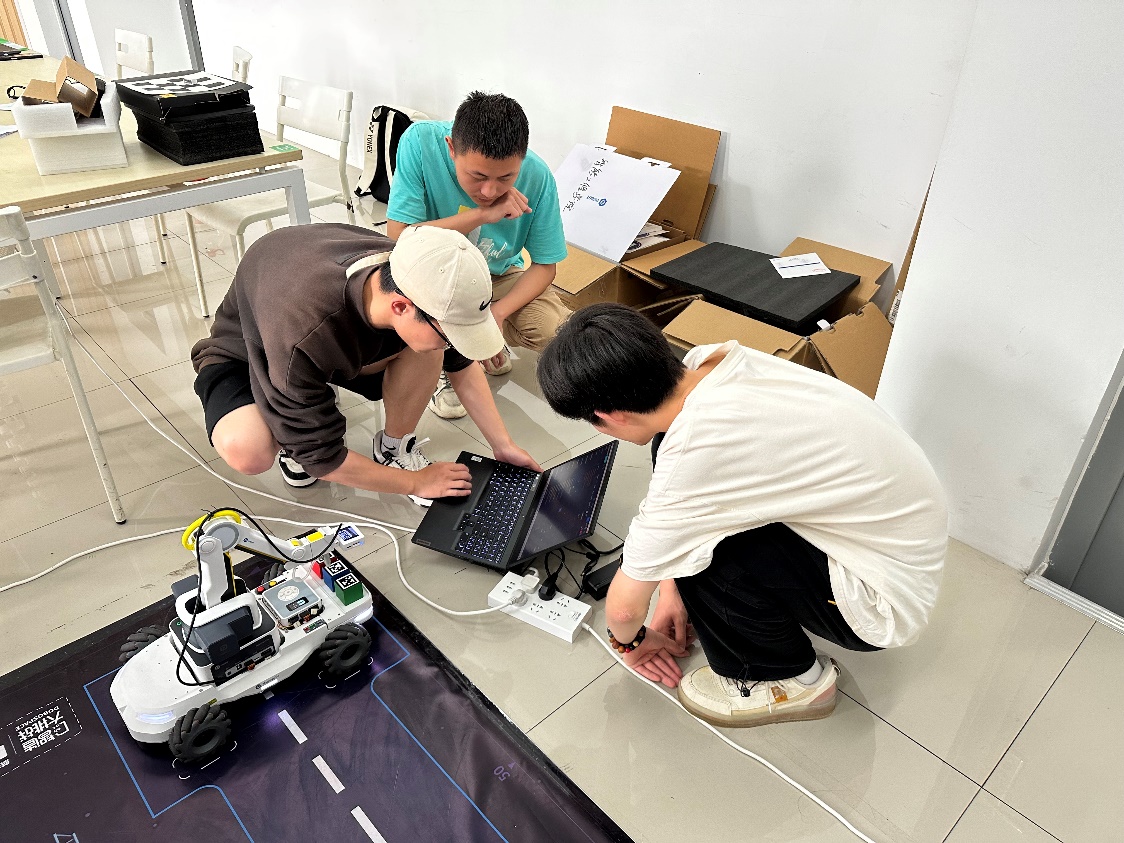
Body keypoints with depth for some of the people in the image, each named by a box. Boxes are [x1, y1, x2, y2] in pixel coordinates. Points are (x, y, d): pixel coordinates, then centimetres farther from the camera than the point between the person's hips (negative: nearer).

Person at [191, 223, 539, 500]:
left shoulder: (415, 279, -28)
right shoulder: (301, 336, -44)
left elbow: (462, 363, -8)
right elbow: (321, 457, -30)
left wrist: (503, 445, -8)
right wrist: (415, 482, -20)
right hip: (244, 353, -4)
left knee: (428, 343, -24)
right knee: (247, 452, -36)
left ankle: (394, 447, 0)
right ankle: (291, 439, 0)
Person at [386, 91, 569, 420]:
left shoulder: (537, 176, -23)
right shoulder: (421, 142, -29)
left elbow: (544, 265, -13)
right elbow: (398, 235, -31)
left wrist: (497, 312, -30)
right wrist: (482, 214, -37)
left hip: (498, 274, 2)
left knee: (560, 333, -22)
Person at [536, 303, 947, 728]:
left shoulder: (693, 453, -33)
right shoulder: (713, 359, -12)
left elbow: (625, 605, -18)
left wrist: (628, 638, 5)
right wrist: (673, 585, 8)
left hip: (886, 599, -7)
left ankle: (793, 680, 3)